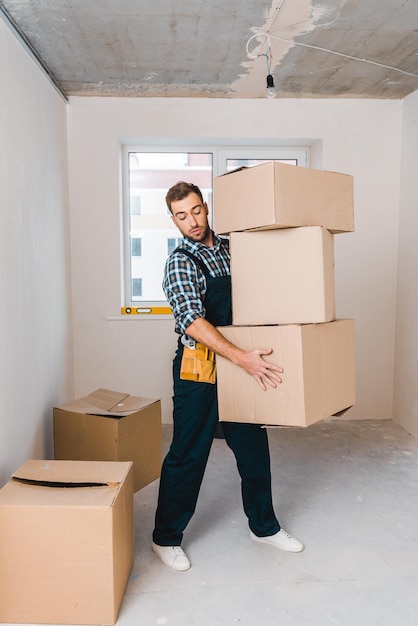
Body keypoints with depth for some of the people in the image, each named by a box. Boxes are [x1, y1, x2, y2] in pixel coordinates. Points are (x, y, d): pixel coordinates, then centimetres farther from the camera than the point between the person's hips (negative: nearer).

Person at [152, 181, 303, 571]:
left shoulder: (231, 248, 8)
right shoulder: (180, 263, -11)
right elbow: (192, 321, -25)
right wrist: (242, 358, -34)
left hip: (240, 365, 6)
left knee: (254, 447, 15)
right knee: (188, 454, 4)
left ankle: (263, 526, 34)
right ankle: (166, 538, 24)